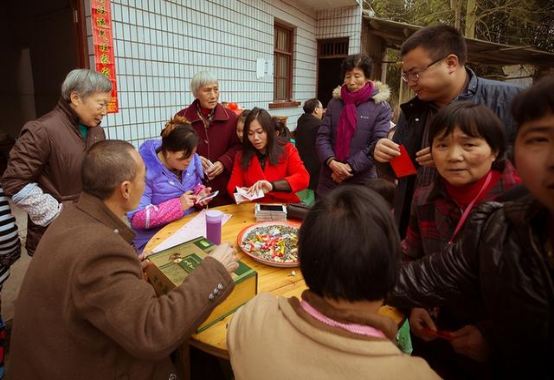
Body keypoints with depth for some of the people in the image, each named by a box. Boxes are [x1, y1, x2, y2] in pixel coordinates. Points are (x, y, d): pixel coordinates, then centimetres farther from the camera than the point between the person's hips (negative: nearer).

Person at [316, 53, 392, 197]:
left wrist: (350, 167, -15)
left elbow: (378, 144, -10)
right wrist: (332, 162, -15)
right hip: (330, 180, 3)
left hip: (362, 181, -3)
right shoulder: (334, 103, 8)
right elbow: (322, 137, 2)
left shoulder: (381, 107, -2)